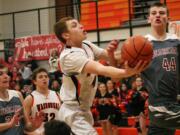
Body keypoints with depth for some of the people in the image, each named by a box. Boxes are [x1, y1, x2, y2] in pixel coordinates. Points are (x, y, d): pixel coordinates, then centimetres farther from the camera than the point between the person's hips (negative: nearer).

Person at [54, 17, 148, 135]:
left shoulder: (86, 45, 2)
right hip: (74, 113, -10)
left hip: (83, 110, 10)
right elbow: (101, 70, -39)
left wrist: (110, 53, -22)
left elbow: (112, 61, 2)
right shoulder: (70, 55, -25)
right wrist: (127, 72, -55)